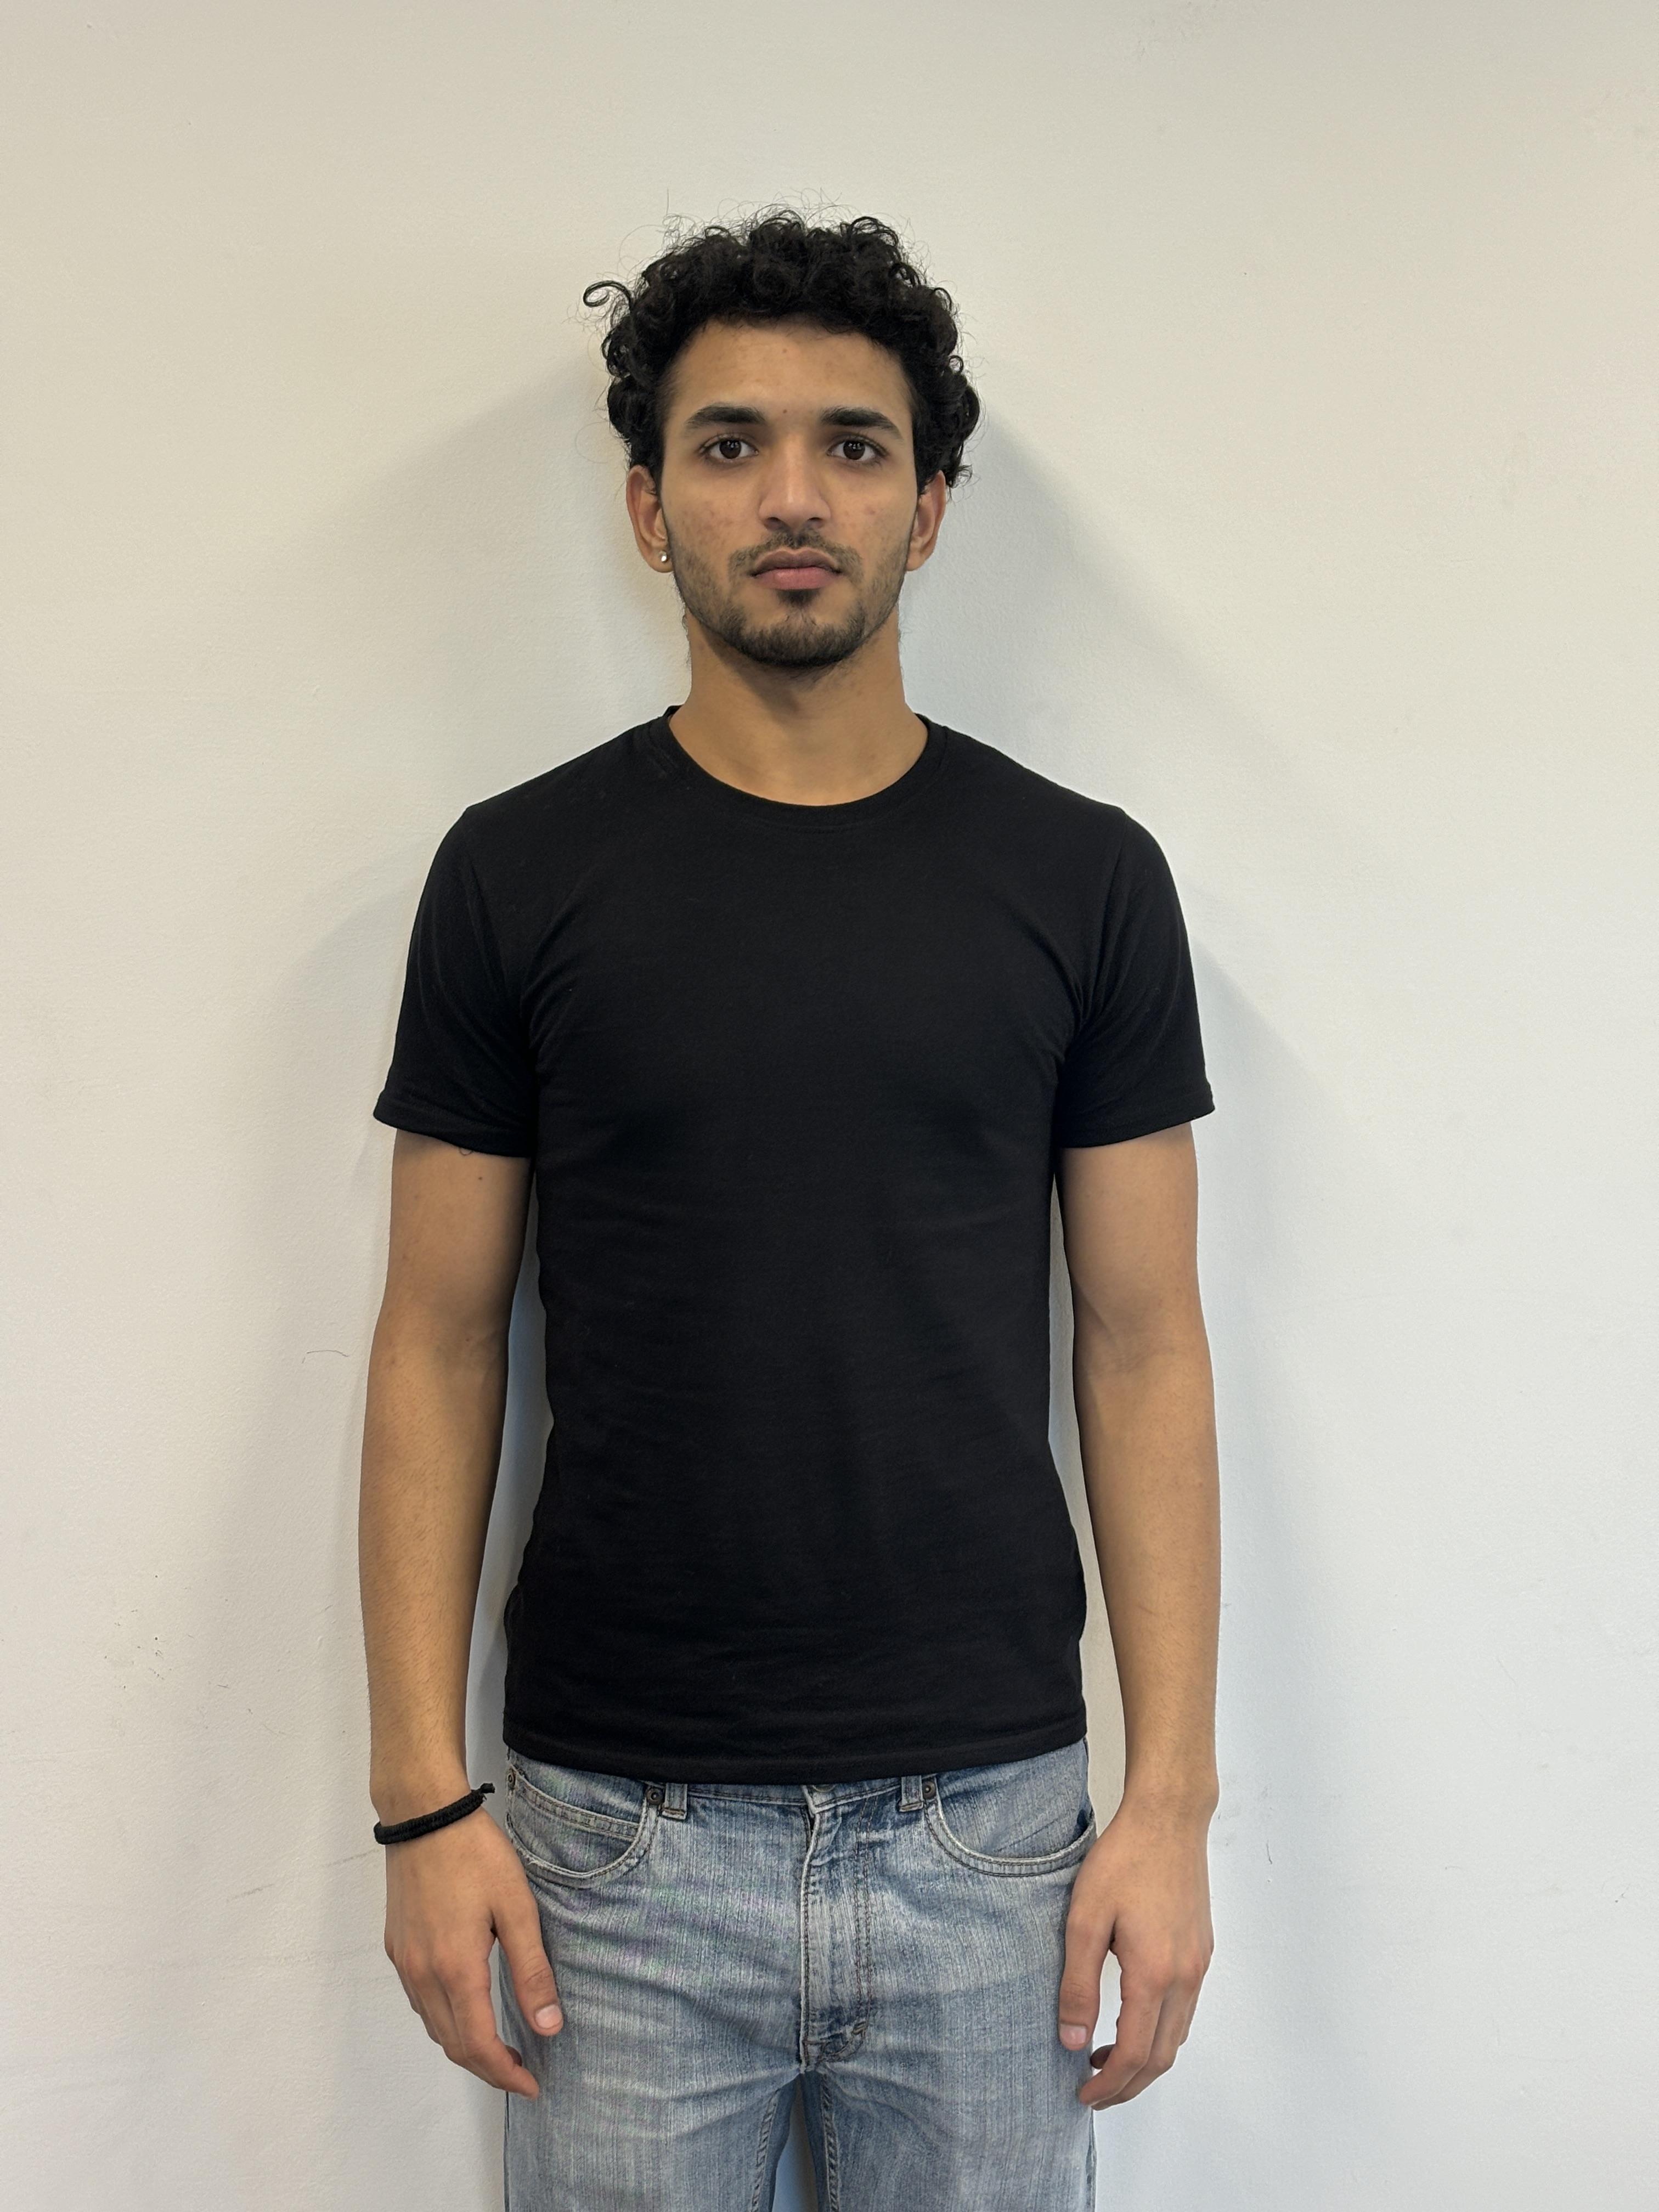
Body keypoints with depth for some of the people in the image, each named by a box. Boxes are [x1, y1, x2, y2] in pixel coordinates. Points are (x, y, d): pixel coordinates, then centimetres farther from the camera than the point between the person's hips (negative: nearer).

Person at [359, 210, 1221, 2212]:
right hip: (616, 1831, 0)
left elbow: (1141, 1343, 1)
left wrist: (1172, 1791, -3)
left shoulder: (1082, 879, 0)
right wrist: (423, 1798, -5)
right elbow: (441, 1343, 0)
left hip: (988, 1822, 1)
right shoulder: (518, 873, -2)